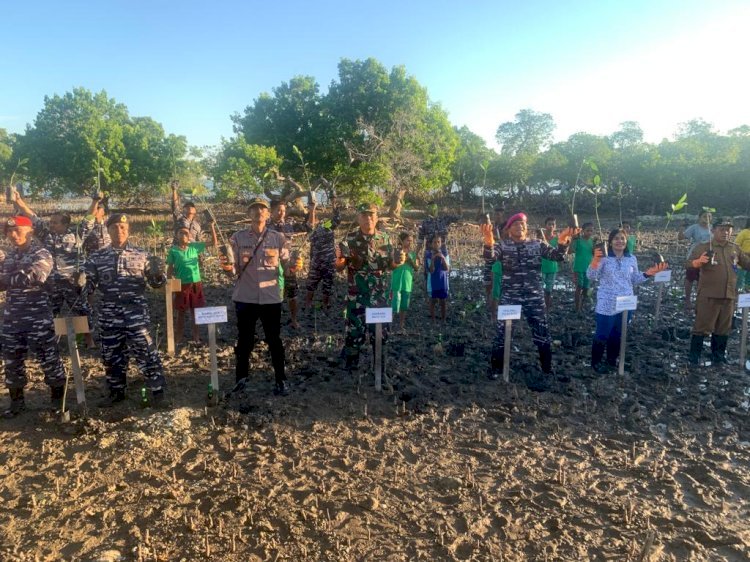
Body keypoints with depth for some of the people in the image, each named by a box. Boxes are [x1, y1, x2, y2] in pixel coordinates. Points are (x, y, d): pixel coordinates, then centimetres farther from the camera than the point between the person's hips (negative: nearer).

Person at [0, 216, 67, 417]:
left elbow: (32, 277, -23)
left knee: (48, 358, 0)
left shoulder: (41, 254, -7)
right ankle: (16, 401, 28)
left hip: (37, 317, -6)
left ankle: (59, 399, 13)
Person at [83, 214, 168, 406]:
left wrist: (157, 273, -15)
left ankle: (157, 390, 5)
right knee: (111, 354, 12)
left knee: (145, 351, -6)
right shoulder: (97, 257, 8)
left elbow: (155, 283, 6)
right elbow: (89, 284, 11)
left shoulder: (141, 255, 4)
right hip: (109, 314, 3)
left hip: (135, 310, -3)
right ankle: (116, 391, 28)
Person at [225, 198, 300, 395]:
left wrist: (295, 265, -21)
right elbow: (235, 269, 1)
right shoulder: (237, 238, 0)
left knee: (274, 340, 9)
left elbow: (285, 262, 1)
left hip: (271, 297, 0)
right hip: (245, 297, 0)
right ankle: (241, 379, 27)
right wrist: (229, 268, -22)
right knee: (245, 340, 11)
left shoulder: (278, 238, 1)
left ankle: (281, 380, 21)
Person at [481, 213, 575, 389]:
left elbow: (558, 256, -5)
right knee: (502, 333, 4)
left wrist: (563, 243, -27)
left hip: (534, 297, 2)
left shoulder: (537, 244, 5)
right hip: (509, 297, -1)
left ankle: (547, 371, 22)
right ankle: (496, 368, 22)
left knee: (542, 334, 6)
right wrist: (488, 243, -44)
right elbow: (489, 257, -21)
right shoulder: (502, 245, -2)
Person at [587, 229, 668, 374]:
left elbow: (634, 280, 13)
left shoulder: (631, 259, 5)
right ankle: (596, 362, 17)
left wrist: (648, 274, -2)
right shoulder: (604, 257, -11)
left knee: (617, 335, 17)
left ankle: (612, 360, 34)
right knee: (602, 334, 1)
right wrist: (595, 261, -29)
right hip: (606, 305, -5)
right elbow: (591, 277, -14)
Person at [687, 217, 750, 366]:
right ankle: (694, 356, 6)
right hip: (708, 295, -5)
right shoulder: (702, 247, -4)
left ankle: (719, 355, 26)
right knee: (702, 326, -2)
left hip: (729, 296, 5)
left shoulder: (735, 249, 11)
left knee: (723, 328, 14)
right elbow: (687, 264, -10)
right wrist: (698, 262, -30)